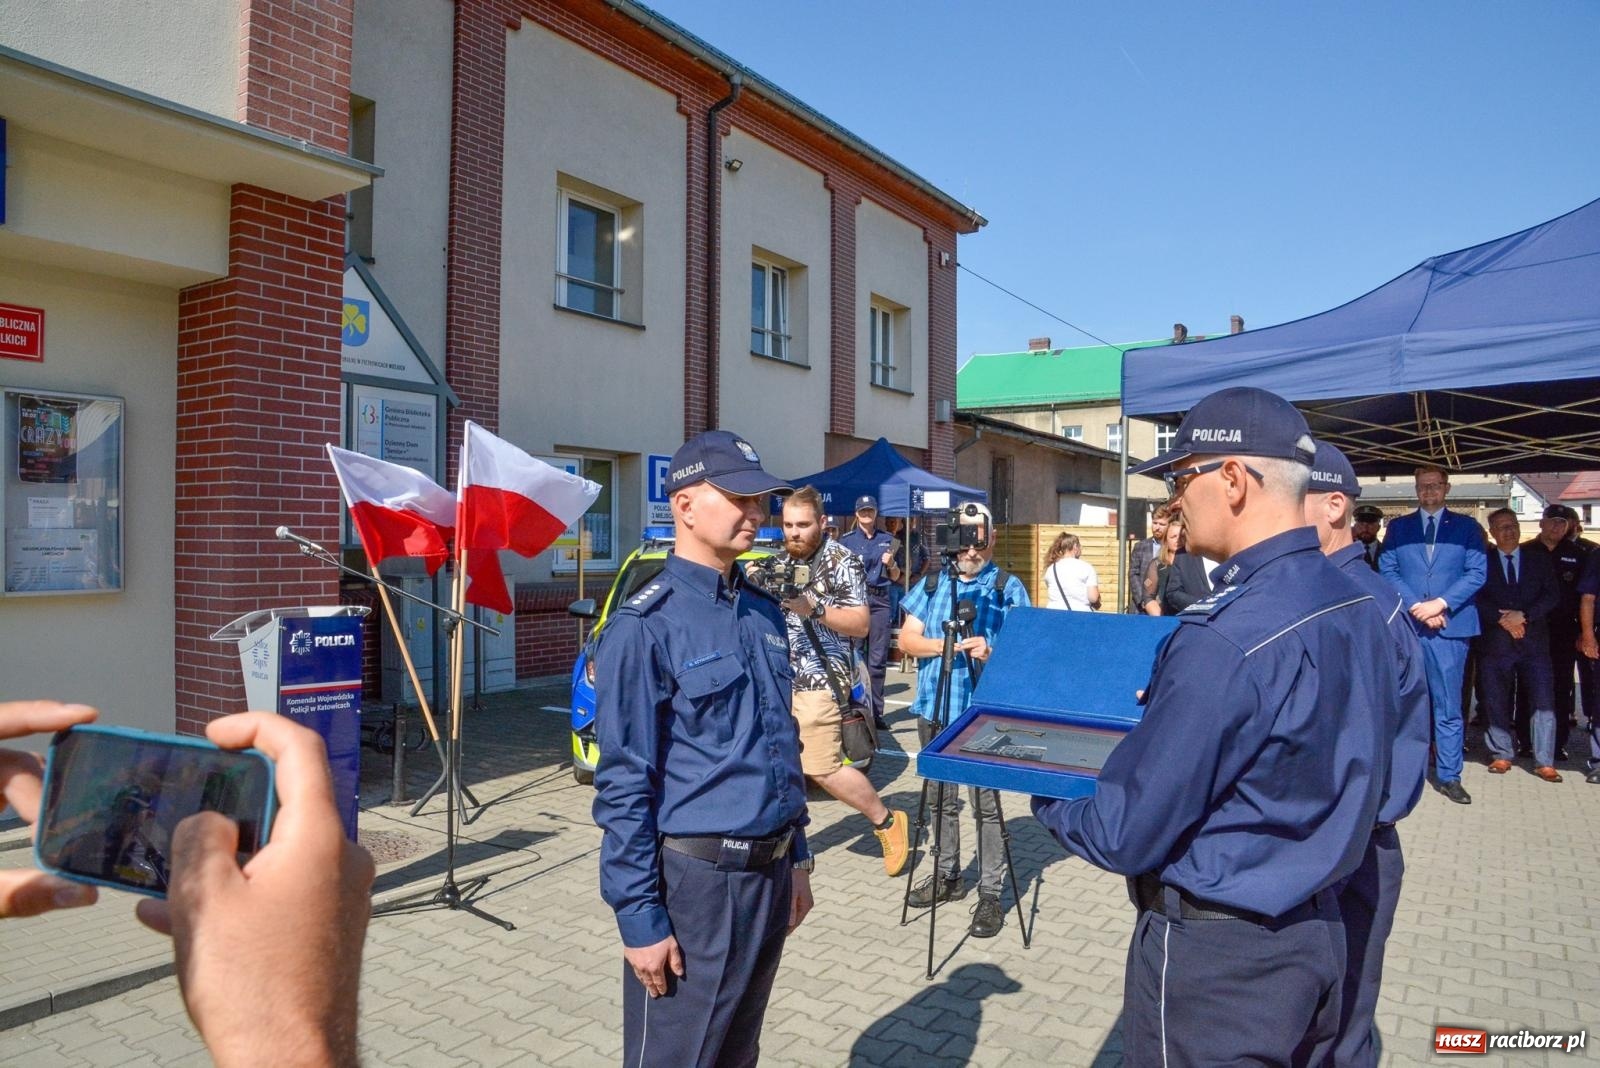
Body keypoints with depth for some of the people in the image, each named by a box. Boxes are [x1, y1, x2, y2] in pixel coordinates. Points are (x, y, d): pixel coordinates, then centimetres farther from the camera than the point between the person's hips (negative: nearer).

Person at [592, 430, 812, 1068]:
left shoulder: (764, 614, 7)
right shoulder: (646, 626, -15)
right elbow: (624, 784, -15)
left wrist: (796, 858, 14)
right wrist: (640, 918, -14)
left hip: (770, 875, 7)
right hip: (695, 879, -7)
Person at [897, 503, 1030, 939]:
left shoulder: (1009, 588, 0)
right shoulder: (931, 585, 10)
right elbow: (907, 638, 4)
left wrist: (990, 652, -24)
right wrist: (943, 645, -13)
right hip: (934, 709, 4)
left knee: (985, 802, 0)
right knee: (942, 799, 14)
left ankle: (990, 892, 11)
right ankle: (948, 876, 30)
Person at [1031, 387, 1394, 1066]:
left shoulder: (1225, 638, -29)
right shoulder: (1359, 608, -1)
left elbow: (1125, 837, -23)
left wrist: (1042, 796, -4)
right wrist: (1169, 707, 15)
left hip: (1212, 958, -8)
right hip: (1318, 933, 8)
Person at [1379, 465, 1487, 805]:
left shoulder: (1467, 527, 8)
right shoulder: (1398, 527, 10)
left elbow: (1476, 574, 0)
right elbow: (1387, 571, 2)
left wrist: (1439, 604, -12)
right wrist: (1416, 606, -11)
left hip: (1451, 627, -1)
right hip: (1405, 625, 1)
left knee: (1448, 706, 3)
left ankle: (1449, 776, 11)